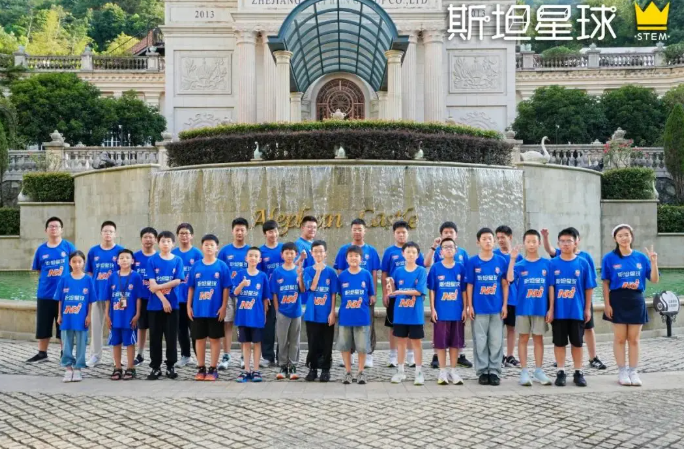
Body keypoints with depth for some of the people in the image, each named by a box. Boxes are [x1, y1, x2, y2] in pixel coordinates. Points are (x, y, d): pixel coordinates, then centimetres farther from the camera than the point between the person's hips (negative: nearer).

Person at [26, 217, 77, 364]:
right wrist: (47, 279, 1)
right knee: (43, 325, 9)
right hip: (44, 294, 2)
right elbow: (38, 270, 13)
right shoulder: (41, 249, 5)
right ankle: (42, 353, 22)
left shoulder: (68, 247, -2)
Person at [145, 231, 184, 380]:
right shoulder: (152, 261, 1)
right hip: (155, 305, 0)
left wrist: (158, 286, -10)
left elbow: (177, 281, -5)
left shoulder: (177, 261, 4)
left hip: (172, 305, 0)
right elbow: (152, 285, -5)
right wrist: (163, 300, -13)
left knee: (171, 337, 4)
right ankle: (155, 367, 12)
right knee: (155, 337, 4)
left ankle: (171, 366, 13)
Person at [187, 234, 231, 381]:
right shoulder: (196, 266, 4)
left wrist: (223, 307, -8)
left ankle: (213, 369, 13)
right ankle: (201, 369, 19)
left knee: (215, 339, 5)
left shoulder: (222, 266, -2)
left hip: (215, 310, -2)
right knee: (199, 339, 9)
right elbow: (191, 287, 8)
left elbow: (226, 288, -2)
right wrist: (189, 306, 3)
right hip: (198, 309, 2)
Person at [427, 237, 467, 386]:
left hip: (457, 311, 2)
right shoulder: (435, 268, -2)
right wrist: (432, 309, -6)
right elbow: (432, 290, 0)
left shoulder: (460, 268, 2)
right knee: (441, 342, 4)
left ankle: (453, 371, 19)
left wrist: (464, 309, 2)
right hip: (441, 311, -2)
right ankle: (442, 372, 14)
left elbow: (463, 290, 5)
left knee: (455, 342, 8)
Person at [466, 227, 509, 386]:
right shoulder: (472, 262, 0)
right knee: (480, 342, 4)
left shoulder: (501, 261, 3)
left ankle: (494, 372, 14)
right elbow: (469, 285, 2)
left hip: (497, 308, 1)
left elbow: (505, 284, 6)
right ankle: (482, 372, 13)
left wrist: (505, 305, 1)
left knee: (496, 341, 5)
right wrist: (470, 306, -3)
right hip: (479, 308, -1)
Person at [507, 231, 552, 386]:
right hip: (523, 308, -1)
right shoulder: (519, 265, 1)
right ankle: (524, 372, 9)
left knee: (538, 338, 9)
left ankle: (538, 371, 16)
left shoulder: (546, 264, 2)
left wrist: (550, 307, 0)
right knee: (523, 338, 4)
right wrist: (512, 259, -22)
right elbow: (510, 279, -18)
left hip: (540, 308, 1)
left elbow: (550, 287, 4)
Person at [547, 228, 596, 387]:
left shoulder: (583, 263, -2)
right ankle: (560, 372, 17)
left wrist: (587, 309, 2)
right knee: (559, 342, 8)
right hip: (559, 311, 0)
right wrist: (550, 308, -4)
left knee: (577, 342, 9)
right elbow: (551, 287, -2)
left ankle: (578, 373, 19)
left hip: (577, 311, 0)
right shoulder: (553, 264, -2)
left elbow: (589, 288, 3)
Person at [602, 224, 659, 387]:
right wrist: (607, 304, -9)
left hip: (636, 301, 2)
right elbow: (606, 283, -3)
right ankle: (622, 372, 13)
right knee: (619, 339, 4)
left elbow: (654, 280, 2)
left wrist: (653, 262, -12)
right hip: (618, 300, -2)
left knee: (634, 339, 7)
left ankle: (633, 372, 15)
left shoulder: (641, 257, 2)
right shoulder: (609, 258, -4)